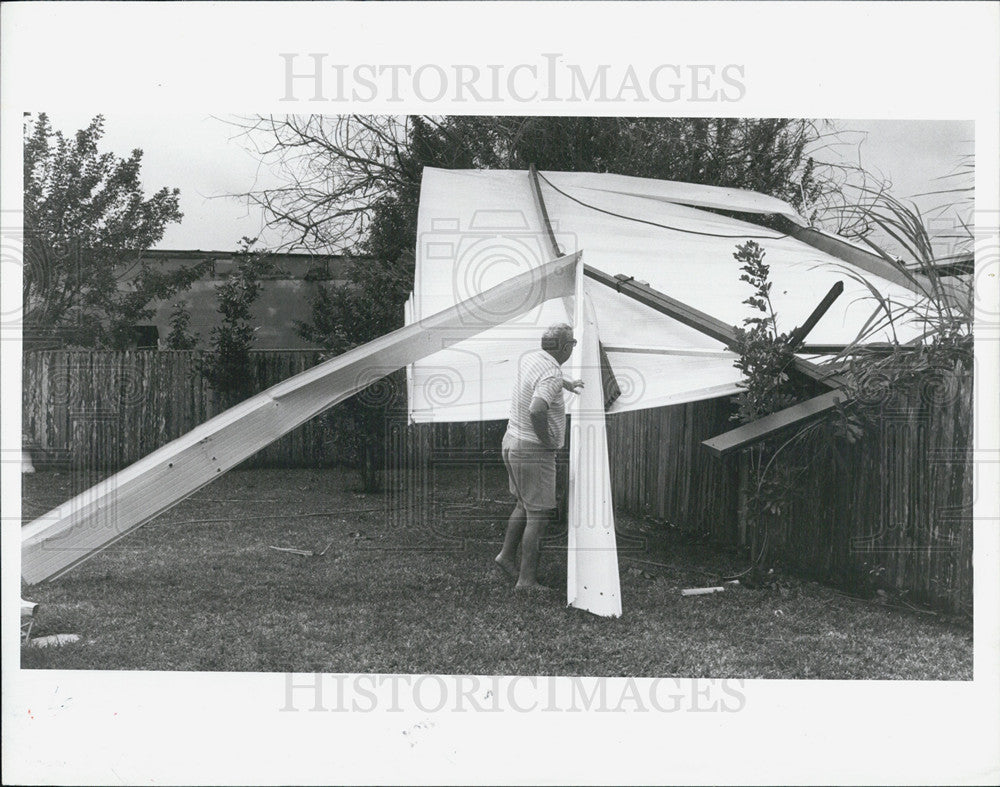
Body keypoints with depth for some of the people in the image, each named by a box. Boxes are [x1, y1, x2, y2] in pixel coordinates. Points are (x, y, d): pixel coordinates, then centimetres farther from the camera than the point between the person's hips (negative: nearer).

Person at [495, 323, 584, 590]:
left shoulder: (528, 359, 5)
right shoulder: (552, 375, -23)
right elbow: (536, 410, -39)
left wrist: (566, 384, 46)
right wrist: (547, 439, -22)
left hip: (512, 441, 9)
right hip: (534, 451, -9)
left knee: (525, 504, 25)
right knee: (538, 515, -2)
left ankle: (507, 555, 33)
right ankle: (527, 580, 1)